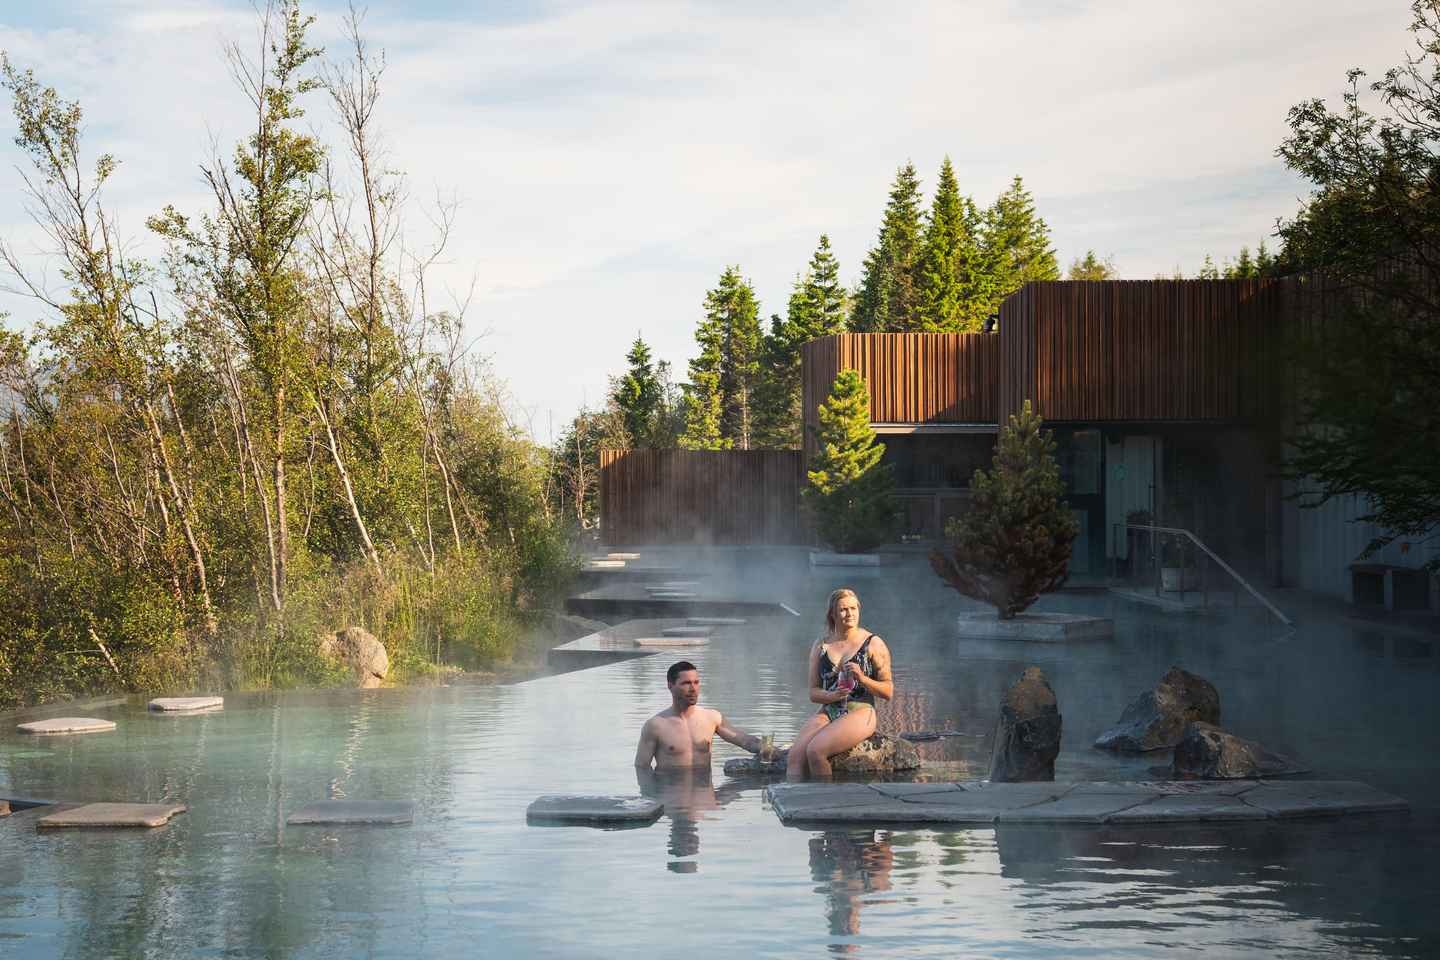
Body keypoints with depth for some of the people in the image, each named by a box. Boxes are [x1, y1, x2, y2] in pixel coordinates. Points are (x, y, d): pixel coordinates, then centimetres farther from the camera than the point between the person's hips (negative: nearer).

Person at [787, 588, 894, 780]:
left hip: (860, 712, -4)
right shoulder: (821, 646, 13)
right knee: (795, 754, -24)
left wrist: (863, 679, -17)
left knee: (815, 751, -29)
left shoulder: (873, 644, 3)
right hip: (827, 712, 4)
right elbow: (813, 693, 11)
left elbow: (888, 692, 1)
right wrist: (832, 695, -12)